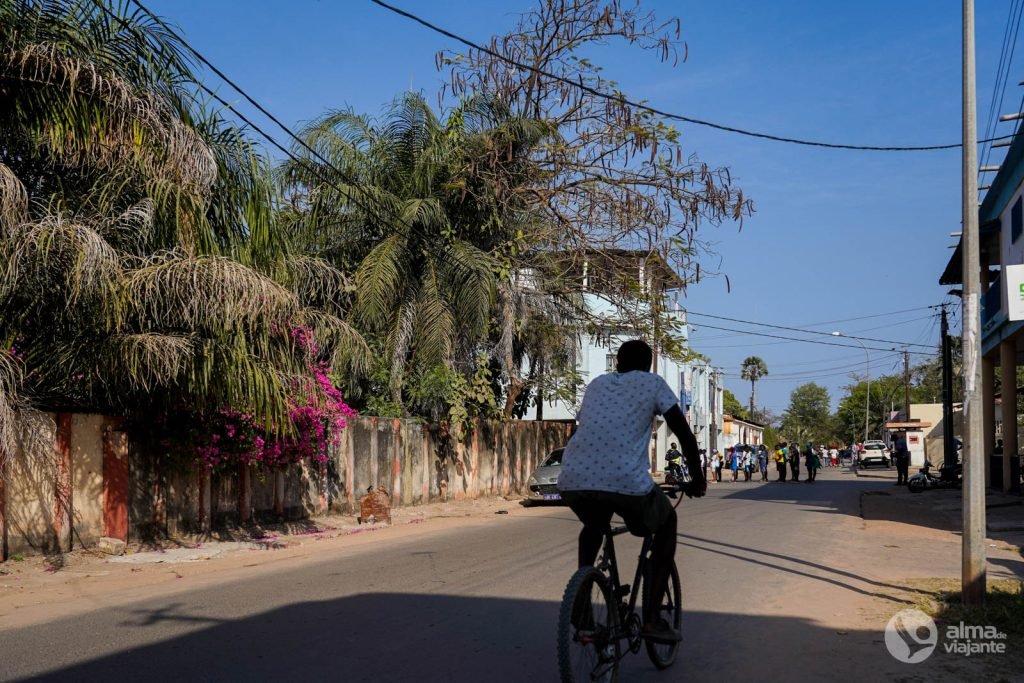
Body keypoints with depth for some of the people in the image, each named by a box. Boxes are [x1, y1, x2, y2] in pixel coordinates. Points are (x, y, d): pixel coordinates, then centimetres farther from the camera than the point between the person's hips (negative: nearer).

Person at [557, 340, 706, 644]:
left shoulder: (596, 384, 27)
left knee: (595, 524, 38)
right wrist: (698, 479, 24)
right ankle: (652, 617, 18)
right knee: (667, 523, 26)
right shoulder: (653, 383, 15)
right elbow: (684, 434, 11)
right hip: (625, 481, -4)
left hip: (572, 480, 4)